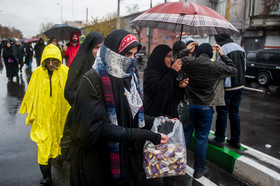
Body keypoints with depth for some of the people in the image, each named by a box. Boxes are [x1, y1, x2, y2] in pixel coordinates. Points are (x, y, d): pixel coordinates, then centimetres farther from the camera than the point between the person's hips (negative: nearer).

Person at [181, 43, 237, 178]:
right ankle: (199, 170, 24)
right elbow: (233, 70, 8)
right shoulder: (217, 67, -9)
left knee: (185, 134, 16)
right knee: (201, 138, 10)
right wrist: (222, 55, 14)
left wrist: (186, 50, 15)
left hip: (189, 105, 2)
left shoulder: (189, 62, -9)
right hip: (206, 108, -1)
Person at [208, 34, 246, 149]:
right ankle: (235, 140, 24)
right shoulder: (240, 48, 9)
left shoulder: (222, 49, -16)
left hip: (227, 87, -7)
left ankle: (219, 140, 15)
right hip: (240, 85, 7)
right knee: (235, 113, 15)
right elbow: (244, 67, 15)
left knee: (222, 114, 4)